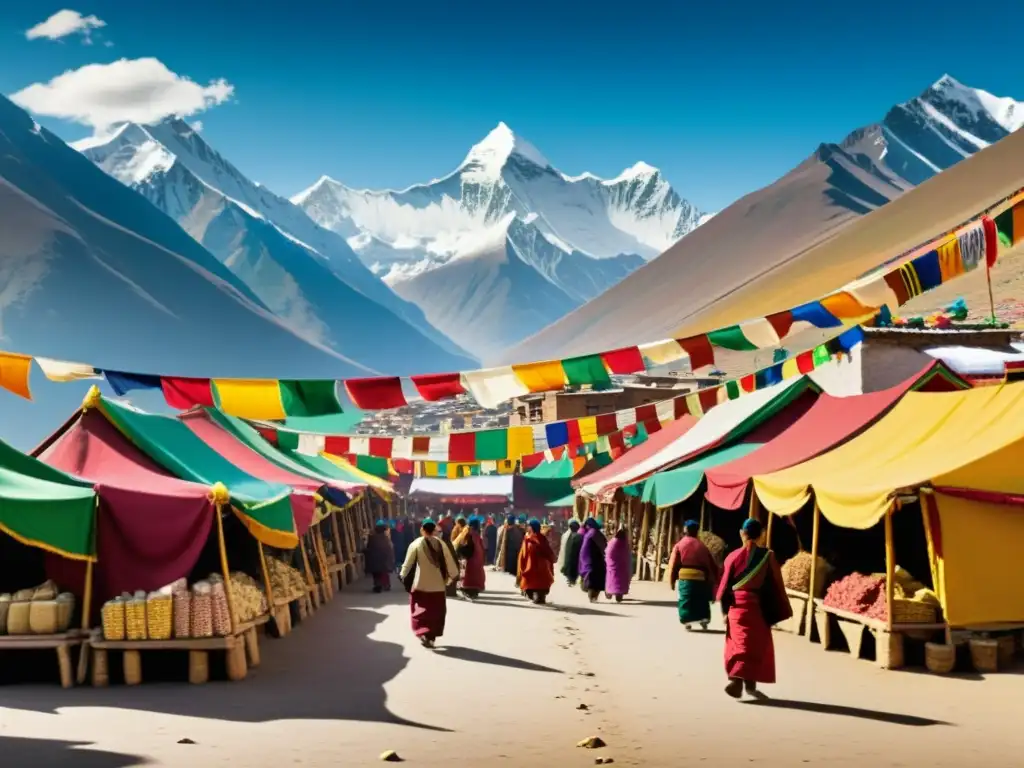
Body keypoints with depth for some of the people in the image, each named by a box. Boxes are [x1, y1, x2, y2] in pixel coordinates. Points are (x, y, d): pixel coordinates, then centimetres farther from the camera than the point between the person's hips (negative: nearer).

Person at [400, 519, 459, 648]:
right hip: (438, 585, 2)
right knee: (436, 612, 13)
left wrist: (403, 575, 13)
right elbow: (449, 562, 2)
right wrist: (454, 576, 18)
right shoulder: (441, 544, -2)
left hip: (420, 584, -2)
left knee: (421, 611, 6)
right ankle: (432, 636, 16)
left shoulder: (416, 544, -10)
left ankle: (423, 633, -13)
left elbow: (408, 563, -4)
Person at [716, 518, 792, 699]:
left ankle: (737, 679, -4)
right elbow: (776, 586, -3)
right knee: (756, 645, 10)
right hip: (759, 608, -1)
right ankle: (749, 682, 6)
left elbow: (725, 586, -1)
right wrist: (777, 612, 4)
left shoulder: (734, 556, -3)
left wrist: (725, 611, 7)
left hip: (737, 607, 1)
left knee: (739, 643, 7)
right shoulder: (768, 556, -5)